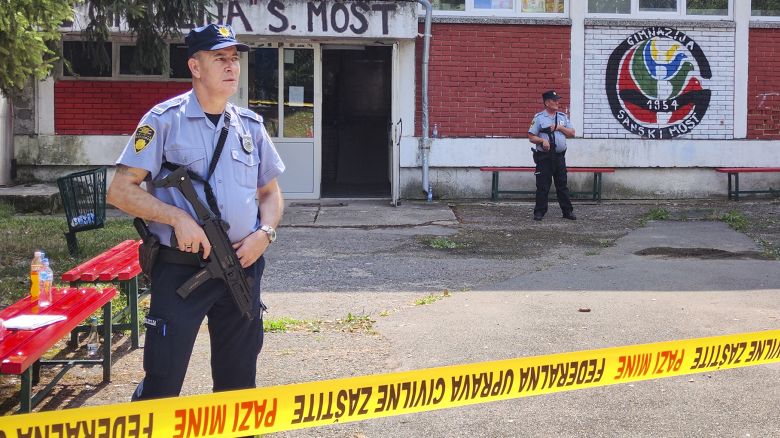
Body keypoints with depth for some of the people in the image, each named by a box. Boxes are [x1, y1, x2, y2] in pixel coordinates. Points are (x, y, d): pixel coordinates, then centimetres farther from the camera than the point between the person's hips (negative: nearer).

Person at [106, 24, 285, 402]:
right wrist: (178, 217, -20)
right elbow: (120, 190, -8)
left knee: (238, 379, 15)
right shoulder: (165, 120, -5)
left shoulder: (251, 125, 9)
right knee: (162, 383, -2)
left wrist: (265, 233, -2)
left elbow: (270, 193, 18)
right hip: (180, 268, -4)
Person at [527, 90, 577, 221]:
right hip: (544, 156, -4)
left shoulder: (563, 117, 13)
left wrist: (560, 127, -4)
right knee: (542, 186, -2)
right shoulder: (539, 117, -1)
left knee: (562, 185, 7)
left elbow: (572, 133, 10)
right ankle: (539, 212, 4)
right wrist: (542, 140, -20)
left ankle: (568, 211, 11)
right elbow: (531, 136, -3)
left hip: (559, 156, 4)